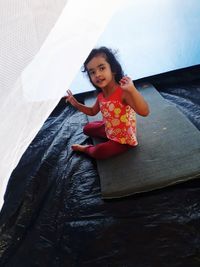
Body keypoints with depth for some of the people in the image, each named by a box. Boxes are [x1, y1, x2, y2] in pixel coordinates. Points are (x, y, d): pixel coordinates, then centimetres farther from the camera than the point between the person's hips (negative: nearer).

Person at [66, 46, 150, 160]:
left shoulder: (123, 92, -34)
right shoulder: (101, 95, -8)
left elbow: (144, 112, -48)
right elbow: (93, 111, 12)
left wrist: (132, 89, -61)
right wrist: (76, 104, -3)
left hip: (124, 139, -8)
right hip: (109, 129, 8)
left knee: (98, 152, -19)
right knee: (87, 128, 22)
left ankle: (86, 148, 15)